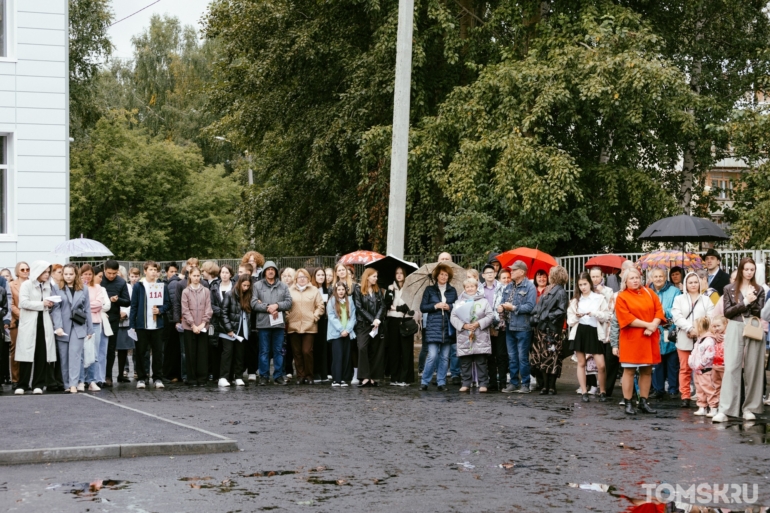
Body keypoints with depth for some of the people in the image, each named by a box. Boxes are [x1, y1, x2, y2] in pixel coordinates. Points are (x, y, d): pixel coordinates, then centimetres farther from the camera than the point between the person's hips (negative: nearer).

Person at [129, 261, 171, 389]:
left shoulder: (163, 286, 8)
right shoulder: (138, 286, 2)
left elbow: (167, 304, 9)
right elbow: (134, 306, 1)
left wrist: (160, 310, -12)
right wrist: (132, 325, -4)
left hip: (157, 325, 1)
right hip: (141, 325, -1)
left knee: (158, 352, 4)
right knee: (140, 352, 2)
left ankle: (158, 378, 11)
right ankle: (141, 378, 11)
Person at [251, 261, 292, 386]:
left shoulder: (283, 286, 9)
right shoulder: (257, 285, 4)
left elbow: (289, 302, 2)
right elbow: (254, 304, -4)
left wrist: (277, 306, -13)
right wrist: (268, 308, -14)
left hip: (278, 323, 2)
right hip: (263, 323, -2)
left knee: (278, 351, 6)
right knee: (264, 351, 3)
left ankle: (278, 376, 12)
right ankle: (263, 376, 9)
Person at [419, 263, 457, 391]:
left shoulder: (452, 291, 12)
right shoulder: (429, 290, 5)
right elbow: (422, 307, 2)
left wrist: (449, 307, -6)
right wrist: (436, 306, -11)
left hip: (447, 327, 3)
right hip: (433, 326, -3)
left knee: (444, 357, 4)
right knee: (432, 355, -10)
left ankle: (441, 382, 11)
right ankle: (424, 381, 1)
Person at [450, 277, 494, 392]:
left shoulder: (483, 301, 7)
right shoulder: (459, 302, 11)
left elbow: (490, 316, 0)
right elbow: (453, 317, 3)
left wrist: (478, 324, -13)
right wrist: (463, 325, -12)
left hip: (480, 338, -2)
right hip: (464, 338, 2)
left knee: (481, 362, -1)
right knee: (465, 362, 5)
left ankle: (483, 383, 4)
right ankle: (466, 383, 13)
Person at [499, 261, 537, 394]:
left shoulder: (529, 287, -10)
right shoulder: (509, 287, 14)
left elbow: (530, 307, -18)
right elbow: (503, 302, 18)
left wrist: (513, 308, -15)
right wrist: (501, 307, -5)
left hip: (522, 327, -7)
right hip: (509, 327, 7)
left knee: (523, 357, -2)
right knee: (512, 357, 11)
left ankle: (525, 384, 4)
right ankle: (513, 383, 18)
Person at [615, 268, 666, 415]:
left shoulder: (649, 293, 11)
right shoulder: (621, 297, -3)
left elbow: (659, 310, 4)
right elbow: (626, 318, -12)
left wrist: (653, 326, -13)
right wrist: (647, 324, -16)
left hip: (649, 339, 4)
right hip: (631, 339, -4)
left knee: (647, 371, 6)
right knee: (629, 370, -2)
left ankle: (643, 402, 13)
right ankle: (628, 403, 3)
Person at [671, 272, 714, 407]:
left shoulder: (706, 300, 12)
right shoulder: (679, 299, 12)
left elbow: (711, 318, 1)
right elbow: (677, 317, -2)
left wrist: (698, 330, -13)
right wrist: (690, 329, -15)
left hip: (702, 339, -1)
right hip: (684, 339, 1)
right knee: (685, 369, 1)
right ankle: (685, 397, 5)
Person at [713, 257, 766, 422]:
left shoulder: (758, 290, 9)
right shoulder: (729, 289, 5)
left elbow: (760, 313, 2)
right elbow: (727, 312, -2)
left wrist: (752, 302, -16)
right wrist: (745, 302, -11)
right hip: (735, 330, -2)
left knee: (752, 370, 3)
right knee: (731, 368, -9)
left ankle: (749, 408, 12)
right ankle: (724, 410, -13)